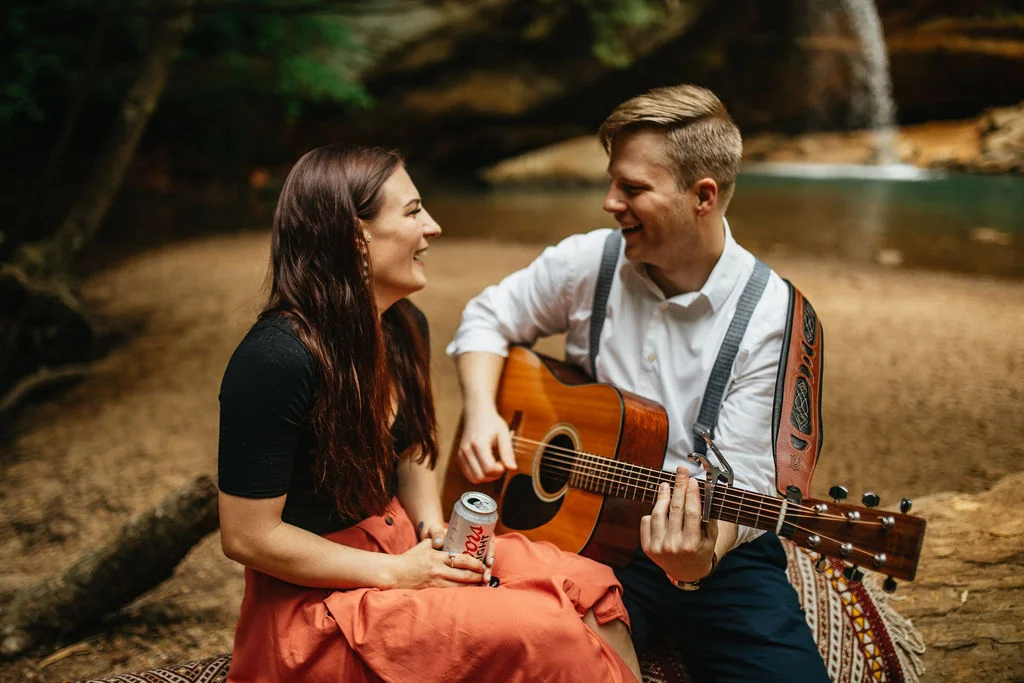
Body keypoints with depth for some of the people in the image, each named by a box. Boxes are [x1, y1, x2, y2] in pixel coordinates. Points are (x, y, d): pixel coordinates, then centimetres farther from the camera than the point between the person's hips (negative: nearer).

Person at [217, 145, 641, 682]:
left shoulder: (405, 327, 2)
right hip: (315, 602, -7)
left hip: (398, 541, 8)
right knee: (544, 631, -22)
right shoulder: (276, 360, -24)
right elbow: (247, 537, -20)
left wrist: (435, 532, -3)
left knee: (588, 587, -10)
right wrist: (398, 573, -18)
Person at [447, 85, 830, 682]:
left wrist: (701, 559, -35)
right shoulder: (588, 263, -2)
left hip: (719, 549, -1)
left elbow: (742, 477, -15)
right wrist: (482, 412, -5)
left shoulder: (772, 315, -11)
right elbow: (489, 317, 13)